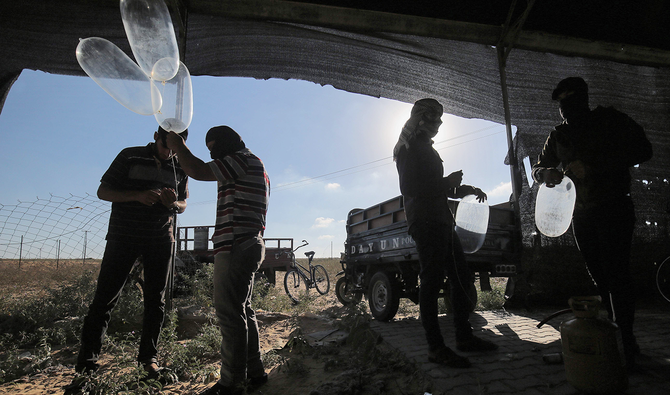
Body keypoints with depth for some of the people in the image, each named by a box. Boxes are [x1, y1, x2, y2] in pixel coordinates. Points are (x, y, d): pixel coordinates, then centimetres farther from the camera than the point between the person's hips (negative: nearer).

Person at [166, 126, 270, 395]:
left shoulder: (244, 159, -6)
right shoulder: (254, 168, 26)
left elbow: (198, 171, -12)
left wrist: (178, 146, 4)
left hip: (237, 246, -11)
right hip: (250, 245, 11)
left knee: (230, 314, -7)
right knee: (243, 311, 14)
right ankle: (255, 372, 23)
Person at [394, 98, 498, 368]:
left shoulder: (426, 149, 26)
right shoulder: (409, 149, -3)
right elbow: (409, 188, -16)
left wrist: (466, 189, 16)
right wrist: (448, 182, -11)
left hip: (442, 222, 10)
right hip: (425, 222, -10)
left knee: (462, 277, 11)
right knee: (432, 282, -9)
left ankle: (464, 336, 21)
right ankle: (435, 347, -1)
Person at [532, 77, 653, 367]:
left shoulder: (610, 121, -1)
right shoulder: (558, 135, 12)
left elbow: (642, 150, -13)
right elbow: (538, 167, 14)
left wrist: (591, 166, -23)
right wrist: (545, 173, -11)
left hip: (614, 209, -4)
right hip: (582, 213, 5)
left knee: (616, 275, -9)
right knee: (599, 277, 8)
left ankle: (626, 342, -1)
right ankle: (613, 336, 18)